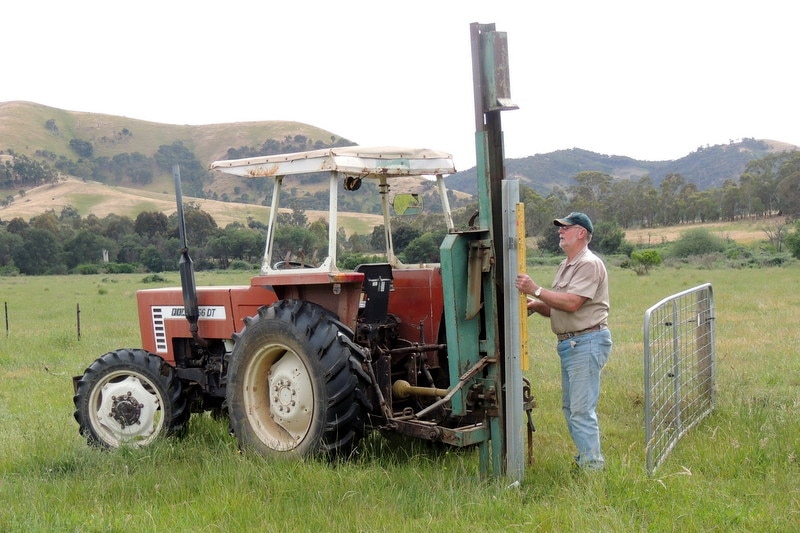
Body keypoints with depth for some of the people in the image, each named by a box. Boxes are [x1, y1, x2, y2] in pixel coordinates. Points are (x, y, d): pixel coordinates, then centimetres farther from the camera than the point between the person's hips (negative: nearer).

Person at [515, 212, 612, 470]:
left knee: (582, 410, -10)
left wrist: (536, 290, -19)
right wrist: (535, 305, 0)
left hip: (587, 341, -11)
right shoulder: (565, 266, 20)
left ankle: (592, 466, -4)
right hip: (569, 343, 11)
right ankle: (585, 457, 26)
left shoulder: (589, 264, -12)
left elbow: (571, 303, -23)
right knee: (570, 407, 16)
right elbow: (556, 308, 18)